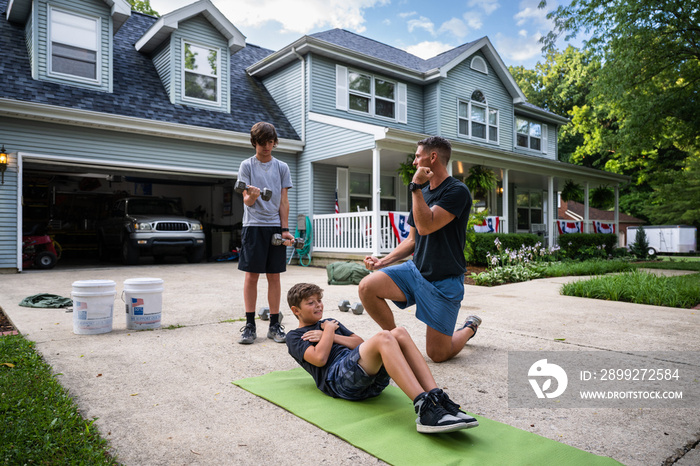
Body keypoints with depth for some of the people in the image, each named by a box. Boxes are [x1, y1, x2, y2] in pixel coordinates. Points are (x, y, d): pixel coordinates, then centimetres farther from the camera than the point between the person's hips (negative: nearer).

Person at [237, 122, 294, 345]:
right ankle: (250, 325, 7)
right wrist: (252, 196, -24)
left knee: (274, 276, 3)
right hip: (253, 225, -2)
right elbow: (246, 201, 0)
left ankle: (274, 324, 10)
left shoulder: (282, 167, 12)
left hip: (275, 226, 2)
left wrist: (285, 229, 2)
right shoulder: (246, 165, 6)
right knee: (251, 276, -1)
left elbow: (284, 201, 10)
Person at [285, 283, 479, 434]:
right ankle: (425, 409, -44)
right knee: (383, 337, -31)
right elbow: (319, 358, -6)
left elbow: (360, 343, 19)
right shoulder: (294, 337, 15)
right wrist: (329, 331, 7)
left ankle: (436, 398, -31)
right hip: (337, 377, -7)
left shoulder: (330, 323, 35)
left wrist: (330, 336, 7)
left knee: (399, 333, -20)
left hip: (371, 376, 7)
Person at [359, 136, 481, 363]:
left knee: (437, 354, -1)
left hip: (444, 282, -6)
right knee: (367, 287, -19)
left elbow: (426, 226, -27)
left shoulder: (457, 191, -14)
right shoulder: (423, 192, 11)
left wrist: (416, 187, -21)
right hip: (415, 270, 6)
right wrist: (384, 261, 5)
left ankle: (470, 327, 32)